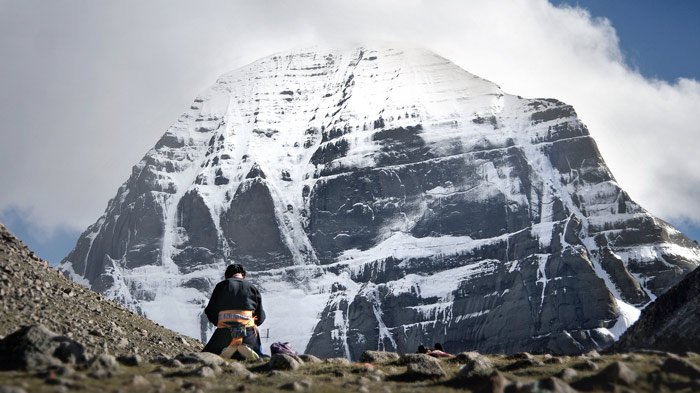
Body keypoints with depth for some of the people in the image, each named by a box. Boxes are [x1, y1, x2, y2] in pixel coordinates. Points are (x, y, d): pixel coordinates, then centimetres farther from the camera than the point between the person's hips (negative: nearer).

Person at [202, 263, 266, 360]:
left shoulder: (221, 286, 9)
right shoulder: (252, 287, 13)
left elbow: (210, 312, 9)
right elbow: (260, 317, 13)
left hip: (225, 330, -1)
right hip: (248, 329, 1)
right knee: (258, 357, 22)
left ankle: (226, 352, -13)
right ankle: (246, 350, -12)